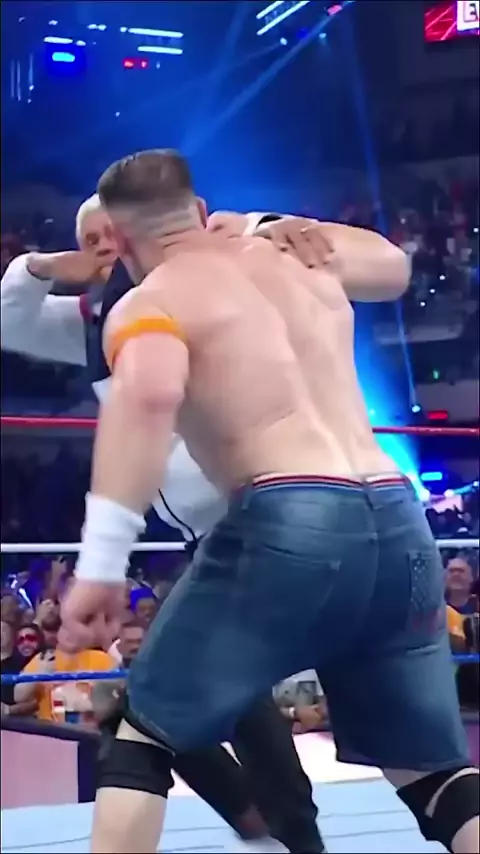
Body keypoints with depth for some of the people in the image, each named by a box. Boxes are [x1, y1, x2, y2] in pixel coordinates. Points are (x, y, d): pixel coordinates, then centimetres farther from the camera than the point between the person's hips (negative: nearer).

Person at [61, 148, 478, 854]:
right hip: (399, 521, 6)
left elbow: (150, 392, -19)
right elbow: (394, 265, 46)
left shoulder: (149, 302, 5)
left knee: (146, 734, 14)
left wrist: (101, 563, -21)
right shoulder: (300, 261, 24)